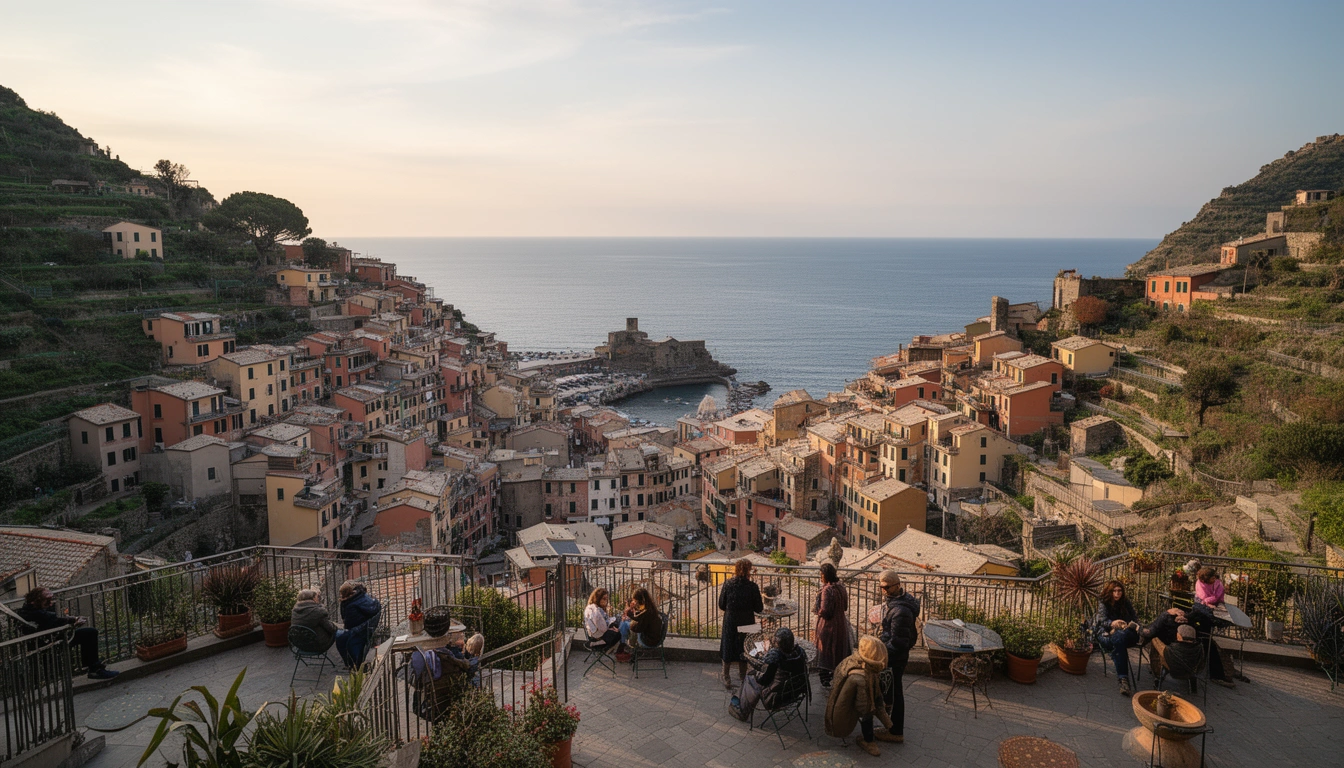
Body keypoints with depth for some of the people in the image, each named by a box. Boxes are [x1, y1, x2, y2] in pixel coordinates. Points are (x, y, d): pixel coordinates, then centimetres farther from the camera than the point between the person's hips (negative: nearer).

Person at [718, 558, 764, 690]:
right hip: (746, 623, 0)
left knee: (728, 649, 17)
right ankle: (742, 674, 33)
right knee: (744, 649, 19)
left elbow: (721, 606, -5)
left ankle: (726, 677, 24)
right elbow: (759, 609, -10)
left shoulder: (728, 584, -14)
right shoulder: (753, 587, -17)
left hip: (730, 621, 1)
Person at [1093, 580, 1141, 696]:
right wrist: (1113, 624, -36)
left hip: (1126, 634, 3)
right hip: (1106, 635, -2)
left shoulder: (1126, 603, 13)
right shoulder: (1102, 603, 4)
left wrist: (1133, 624, -20)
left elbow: (1135, 619, 8)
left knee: (1119, 637, -39)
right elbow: (1103, 621, -11)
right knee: (1118, 641, -41)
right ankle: (1124, 679, -48)